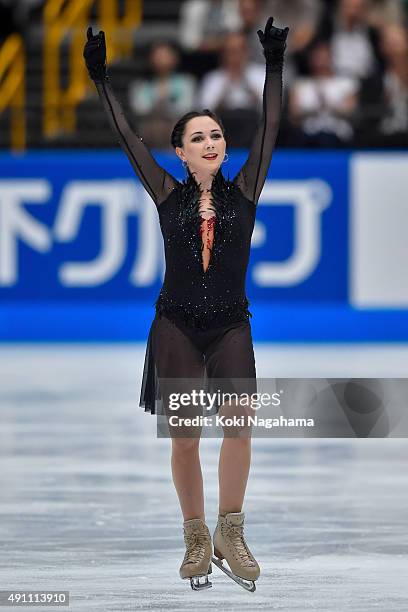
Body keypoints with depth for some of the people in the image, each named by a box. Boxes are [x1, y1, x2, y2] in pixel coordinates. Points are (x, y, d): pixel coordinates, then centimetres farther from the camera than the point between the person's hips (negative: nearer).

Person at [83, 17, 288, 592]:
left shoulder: (243, 192, 3)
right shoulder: (169, 196, 3)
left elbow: (269, 130, -1)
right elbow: (128, 139, 3)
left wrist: (274, 66, -5)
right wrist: (102, 80, 1)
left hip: (231, 327, 0)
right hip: (177, 324, 0)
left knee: (239, 423, -20)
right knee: (184, 437, -5)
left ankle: (230, 534, -11)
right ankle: (196, 539, 7)